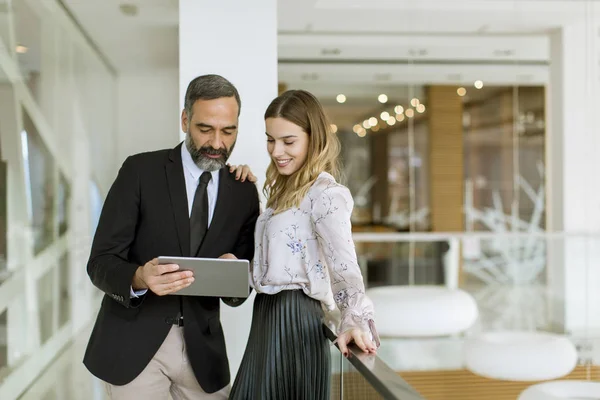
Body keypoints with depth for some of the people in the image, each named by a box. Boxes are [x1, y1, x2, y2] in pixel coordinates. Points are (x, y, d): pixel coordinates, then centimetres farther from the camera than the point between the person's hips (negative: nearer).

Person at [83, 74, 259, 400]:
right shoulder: (140, 171, -7)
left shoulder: (244, 192, 3)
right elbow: (100, 263, -10)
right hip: (134, 341, -3)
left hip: (202, 346, 3)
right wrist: (139, 278, -30)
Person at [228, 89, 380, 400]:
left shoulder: (325, 194, -15)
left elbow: (344, 264, -25)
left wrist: (354, 321, -40)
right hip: (267, 316, 9)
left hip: (294, 318, -9)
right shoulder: (283, 190, 15)